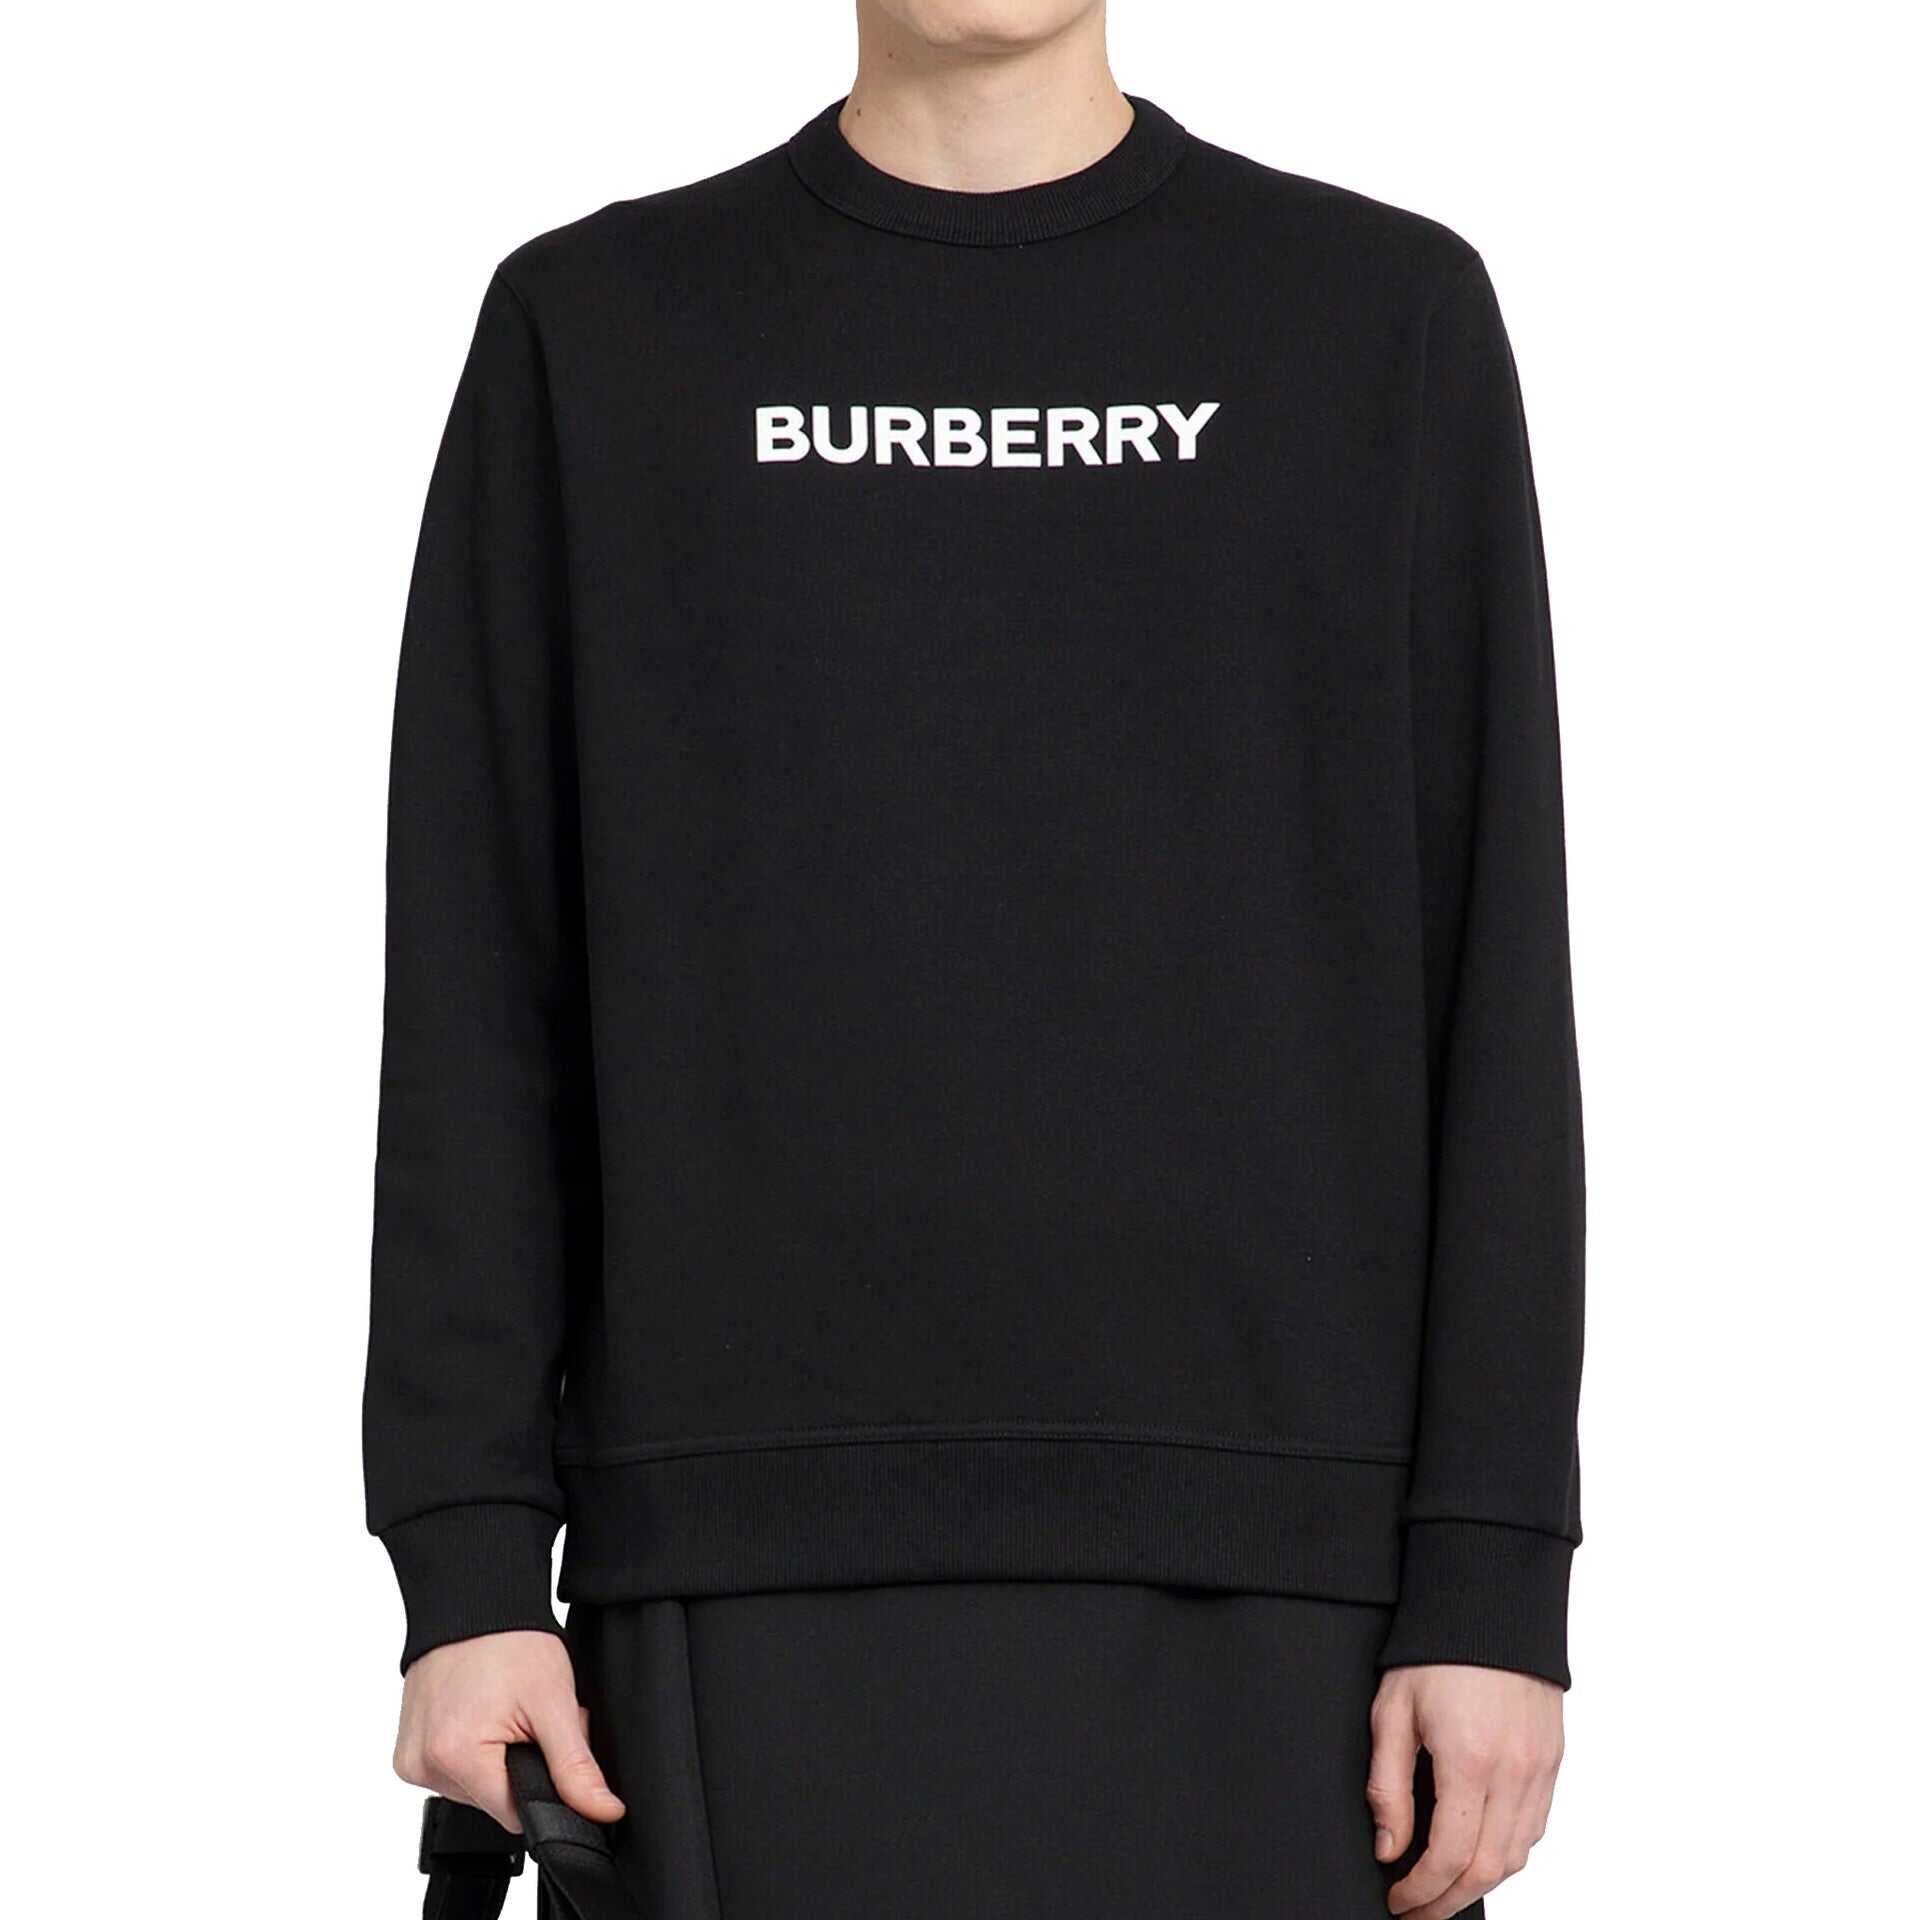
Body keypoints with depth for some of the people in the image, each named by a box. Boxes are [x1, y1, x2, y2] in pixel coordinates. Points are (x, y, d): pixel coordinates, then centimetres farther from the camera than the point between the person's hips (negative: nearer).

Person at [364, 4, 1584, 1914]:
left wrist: (1495, 1579, -3)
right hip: (764, 1561, 0)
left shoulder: (1390, 318, 7)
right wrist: (468, 1560, -2)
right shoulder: (591, 334, 9)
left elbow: (1490, 990, 3)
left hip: (1256, 1570, 0)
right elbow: (483, 1000, 6)